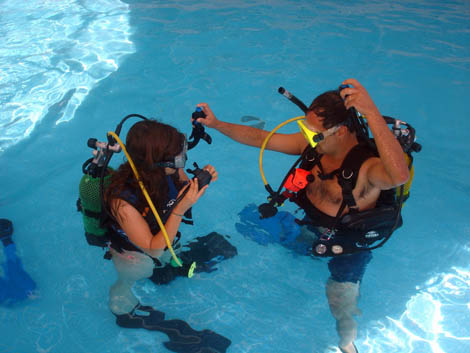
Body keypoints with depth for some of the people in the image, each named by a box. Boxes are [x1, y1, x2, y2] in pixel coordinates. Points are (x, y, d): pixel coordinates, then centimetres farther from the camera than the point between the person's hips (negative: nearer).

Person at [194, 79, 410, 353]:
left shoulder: (368, 167, -33)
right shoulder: (314, 143, -12)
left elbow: (400, 176, -58)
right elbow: (259, 138, -3)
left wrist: (372, 112, -60)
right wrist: (216, 124, -6)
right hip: (308, 227, 7)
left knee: (342, 305, -16)